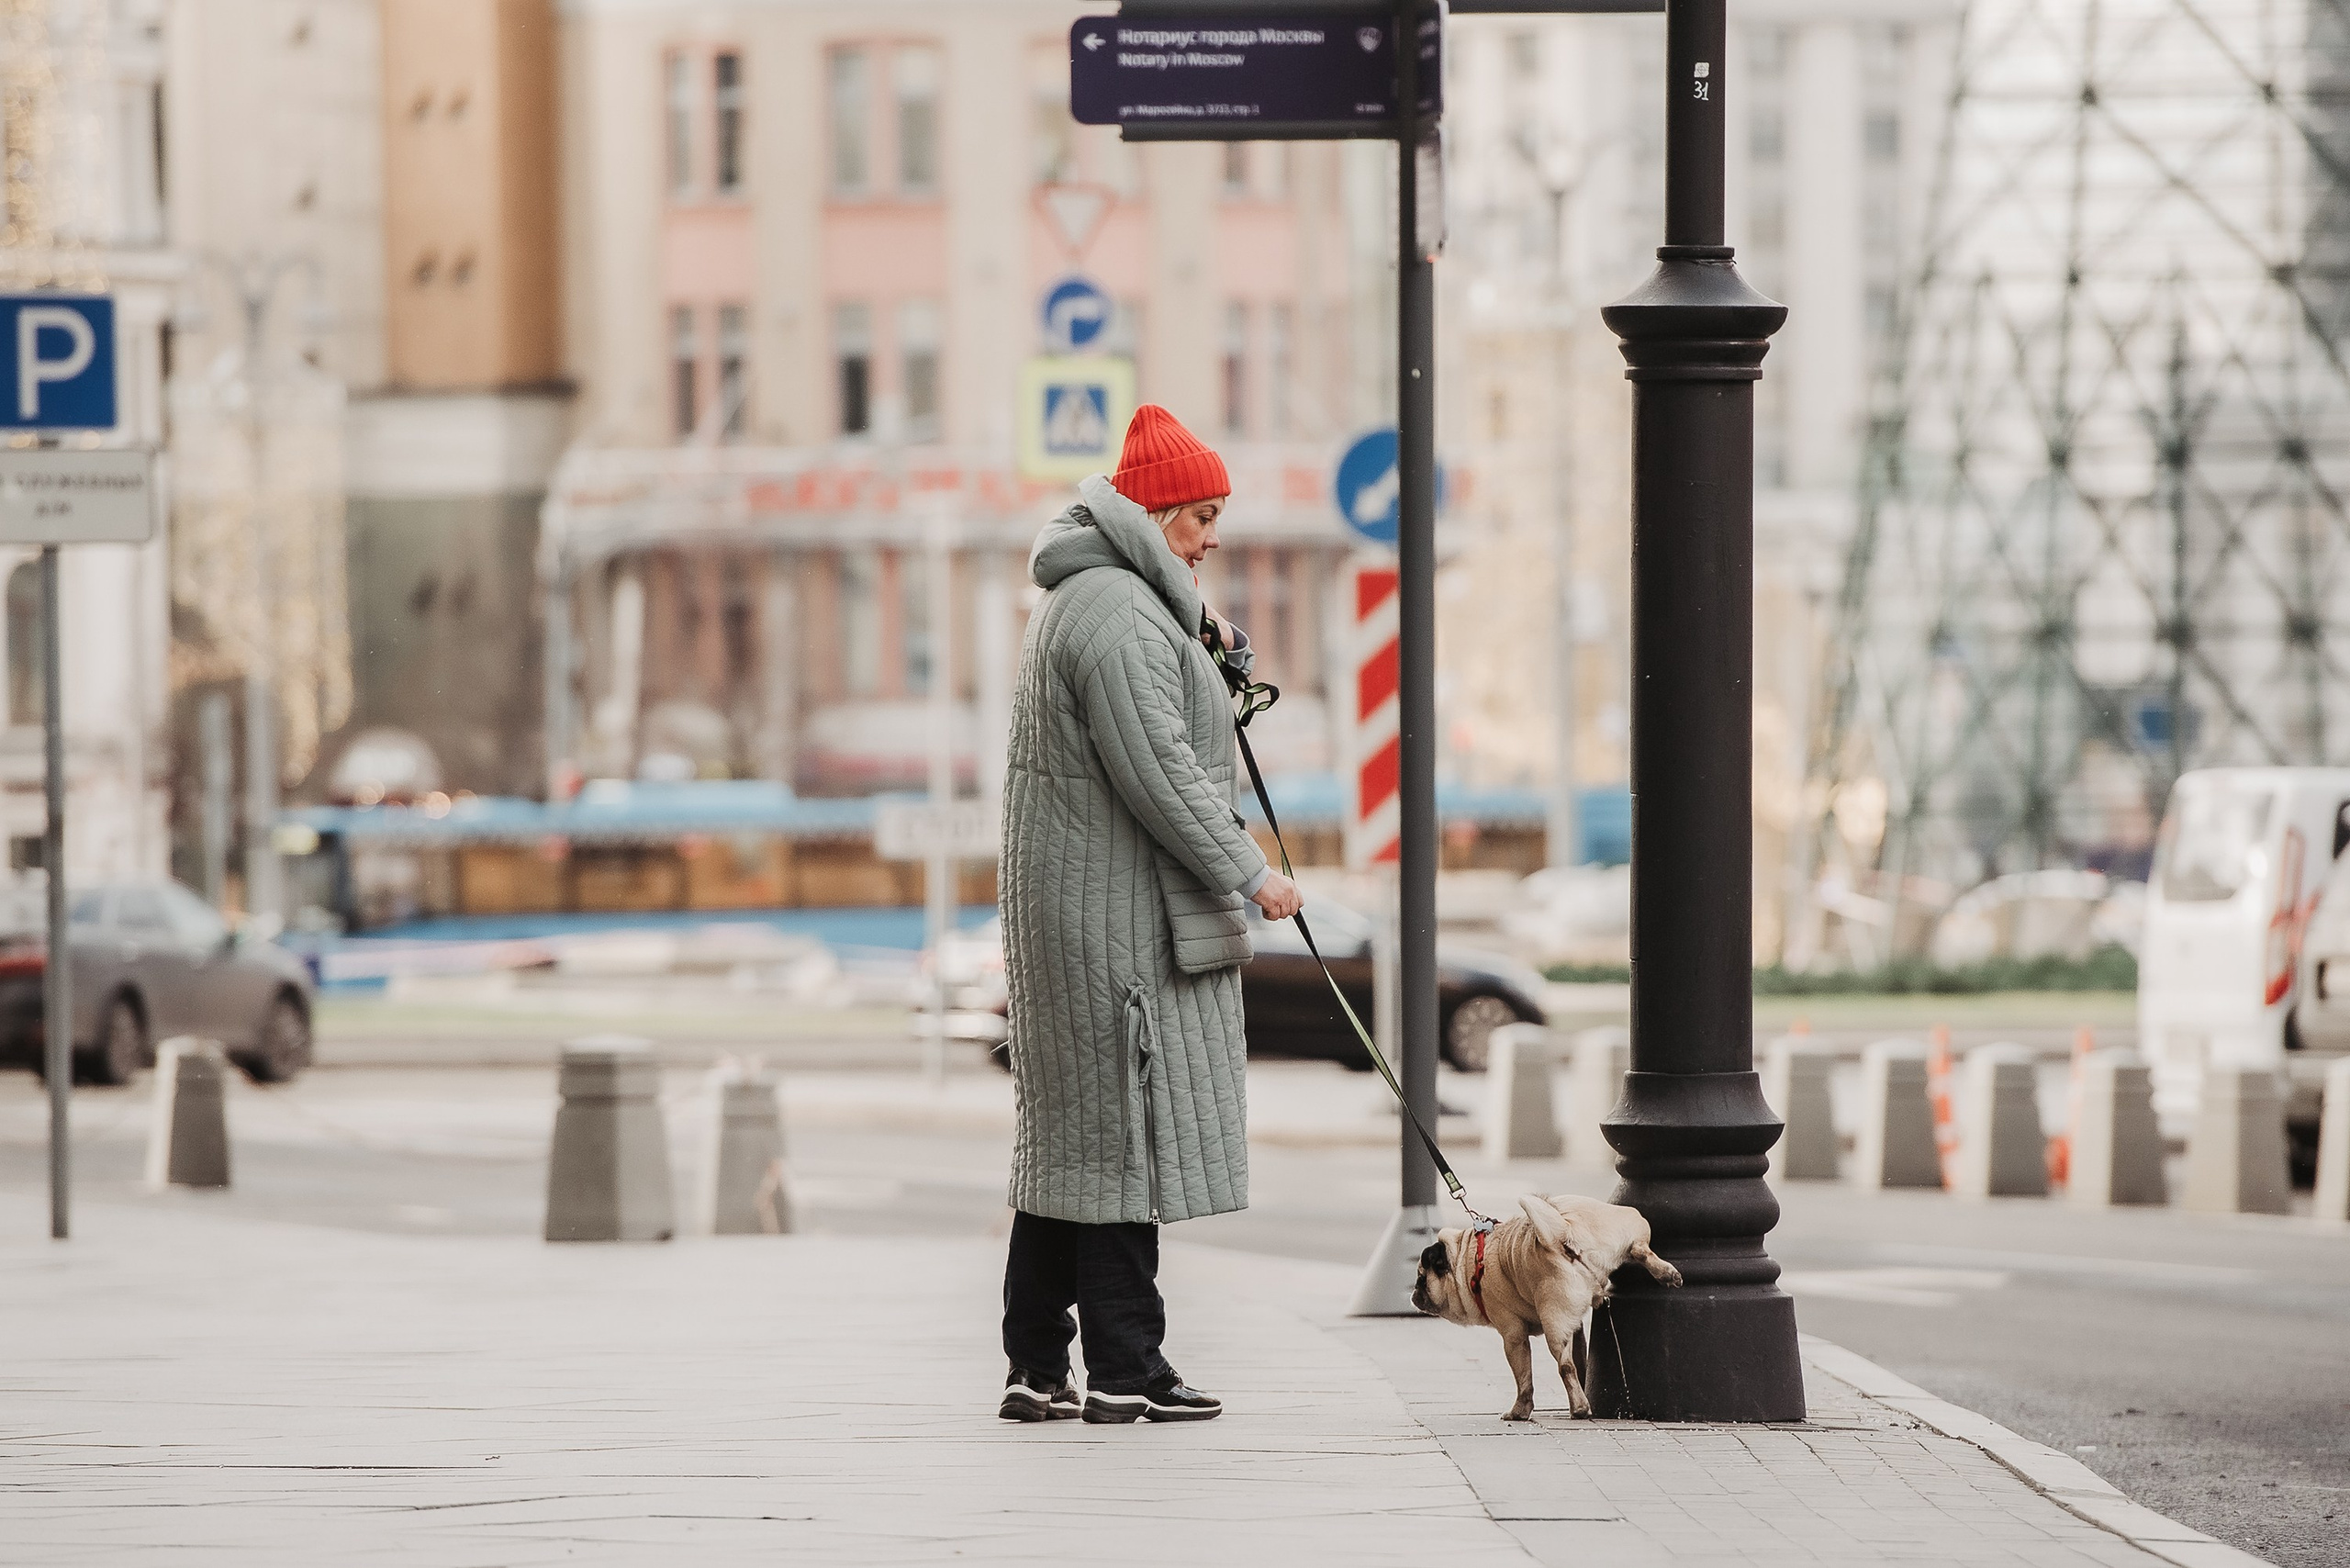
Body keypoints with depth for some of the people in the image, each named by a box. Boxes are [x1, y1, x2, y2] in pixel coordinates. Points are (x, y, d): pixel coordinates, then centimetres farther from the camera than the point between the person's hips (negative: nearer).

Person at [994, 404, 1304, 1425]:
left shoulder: (1084, 598, 18)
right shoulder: (1117, 614, -17)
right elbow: (1156, 769, -22)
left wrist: (1204, 635, 14)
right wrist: (1248, 871, -16)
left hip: (1063, 910, 11)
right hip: (1120, 914, -11)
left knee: (1067, 1136, 11)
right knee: (1124, 1136, -7)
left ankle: (1036, 1370, 14)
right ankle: (1124, 1374, -4)